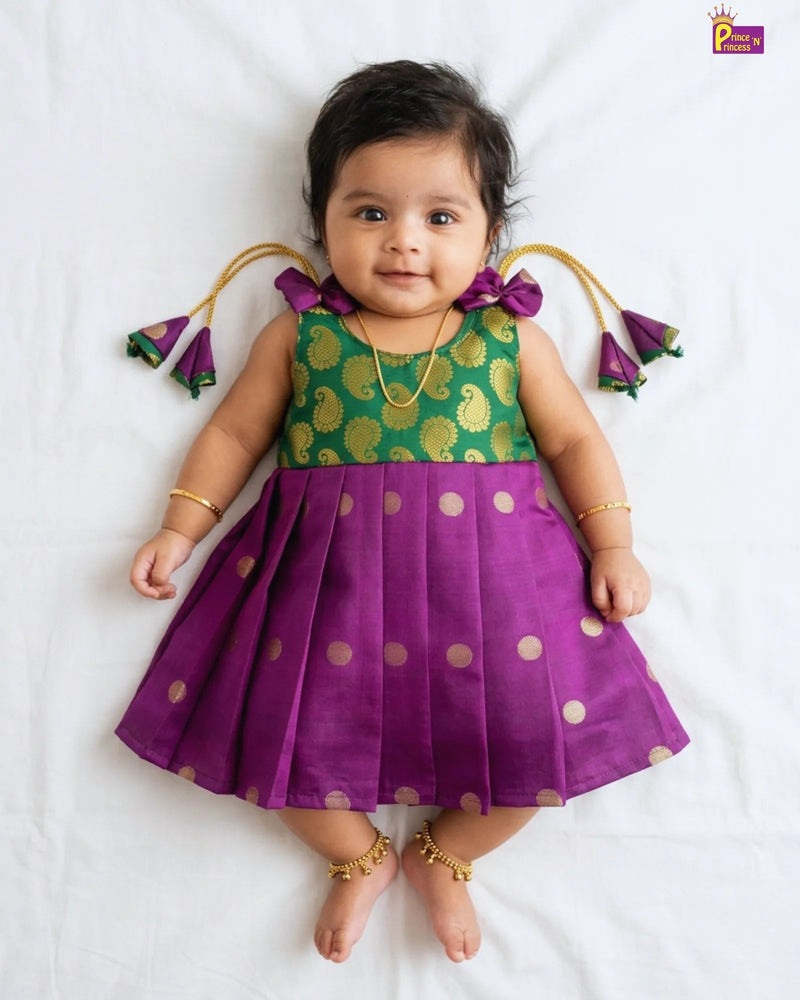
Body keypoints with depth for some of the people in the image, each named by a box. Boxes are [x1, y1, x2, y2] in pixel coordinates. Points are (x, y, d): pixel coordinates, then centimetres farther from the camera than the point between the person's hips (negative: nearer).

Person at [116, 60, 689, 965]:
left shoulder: (510, 338, 6)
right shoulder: (300, 335, 6)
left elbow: (574, 439, 10)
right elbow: (235, 431, 12)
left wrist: (613, 542, 1)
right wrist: (181, 528, 5)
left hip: (489, 566, 0)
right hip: (331, 571, 1)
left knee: (535, 730, -10)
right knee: (279, 727, -8)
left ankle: (444, 855, 23)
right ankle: (358, 856, 25)